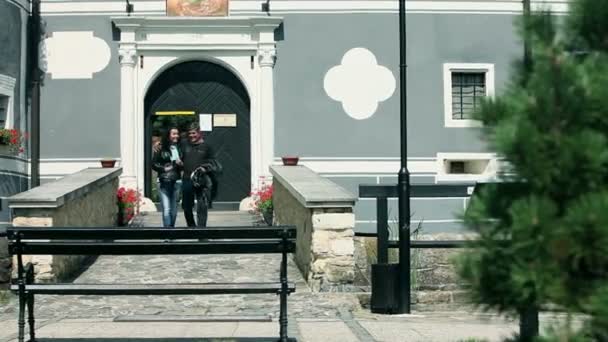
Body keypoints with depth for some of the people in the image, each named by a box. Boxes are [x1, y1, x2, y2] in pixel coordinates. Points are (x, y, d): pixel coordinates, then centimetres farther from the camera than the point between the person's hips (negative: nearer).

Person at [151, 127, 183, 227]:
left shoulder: (179, 148, 8)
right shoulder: (161, 148, -4)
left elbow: (184, 164, 18)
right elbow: (154, 164, -2)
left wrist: (181, 164, -3)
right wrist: (163, 168, -16)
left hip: (176, 181, 4)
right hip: (164, 182, -4)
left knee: (174, 209, 12)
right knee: (166, 209, -10)